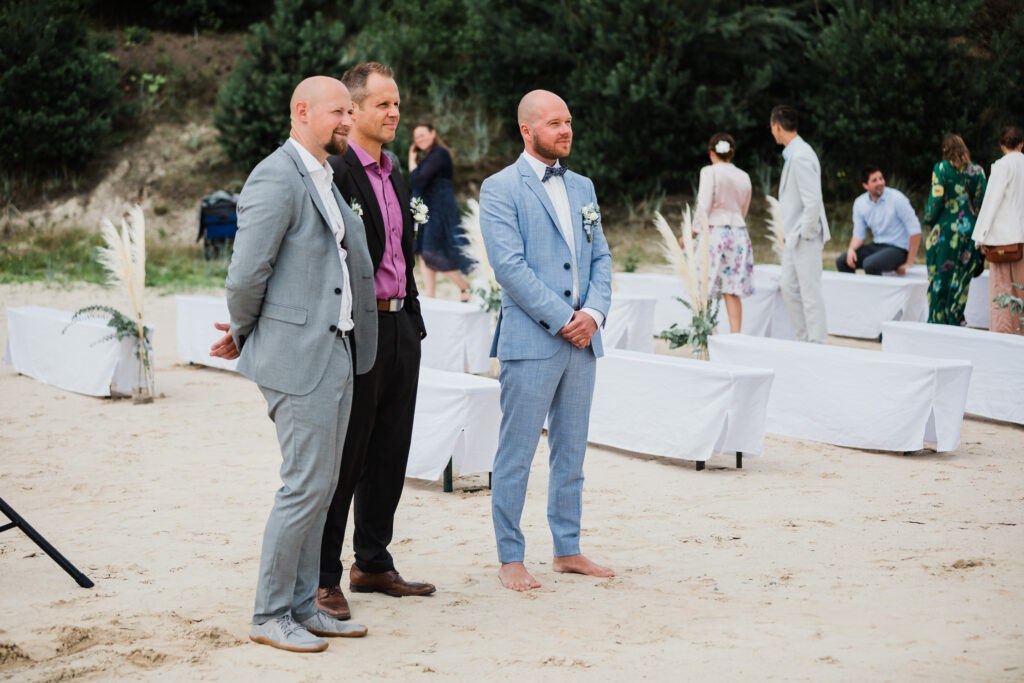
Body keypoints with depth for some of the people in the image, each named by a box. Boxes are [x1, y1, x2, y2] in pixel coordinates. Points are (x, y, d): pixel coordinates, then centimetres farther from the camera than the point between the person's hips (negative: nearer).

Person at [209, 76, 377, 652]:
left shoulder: (326, 179, 18)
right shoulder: (277, 179, -14)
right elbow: (246, 275, -18)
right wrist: (243, 335, -1)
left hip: (338, 353, 9)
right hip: (298, 356, -9)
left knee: (320, 488, 12)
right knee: (306, 486, -6)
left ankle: (302, 608, 21)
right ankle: (270, 617, 5)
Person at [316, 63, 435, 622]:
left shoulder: (394, 176, 17)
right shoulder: (333, 173, -12)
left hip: (400, 328, 9)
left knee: (389, 456, 13)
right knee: (342, 458, -2)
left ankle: (373, 564, 25)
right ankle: (322, 578, 7)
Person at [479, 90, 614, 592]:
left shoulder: (582, 187, 16)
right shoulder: (500, 189, -4)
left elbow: (601, 257, 14)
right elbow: (510, 266, -13)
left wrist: (593, 313, -4)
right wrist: (561, 319, -15)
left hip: (581, 341, 6)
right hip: (530, 340, -6)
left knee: (571, 452, 12)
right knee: (516, 456, -1)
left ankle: (568, 550, 22)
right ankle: (510, 558, 7)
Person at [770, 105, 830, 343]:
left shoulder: (801, 157, -19)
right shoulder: (792, 154, 13)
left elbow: (813, 201, -24)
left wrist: (806, 233, -17)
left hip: (806, 237, -10)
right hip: (795, 236, 10)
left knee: (810, 292, -4)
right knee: (789, 288, 14)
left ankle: (817, 343, 1)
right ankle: (804, 339, 22)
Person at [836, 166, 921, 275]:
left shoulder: (896, 198, -14)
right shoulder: (859, 203, 2)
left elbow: (915, 231, -14)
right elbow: (858, 235, 9)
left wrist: (909, 264, -15)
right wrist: (851, 249, -15)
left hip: (898, 249, -6)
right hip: (876, 246, 6)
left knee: (870, 264, -33)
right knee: (841, 261, -12)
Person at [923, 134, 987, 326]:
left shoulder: (941, 168, -6)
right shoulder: (977, 171, 4)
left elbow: (936, 199, -11)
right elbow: (984, 201, 4)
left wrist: (928, 222, 4)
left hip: (946, 230, -3)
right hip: (971, 231, 3)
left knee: (940, 279, 3)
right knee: (961, 280, 9)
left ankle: (937, 321, 4)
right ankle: (956, 320, 10)